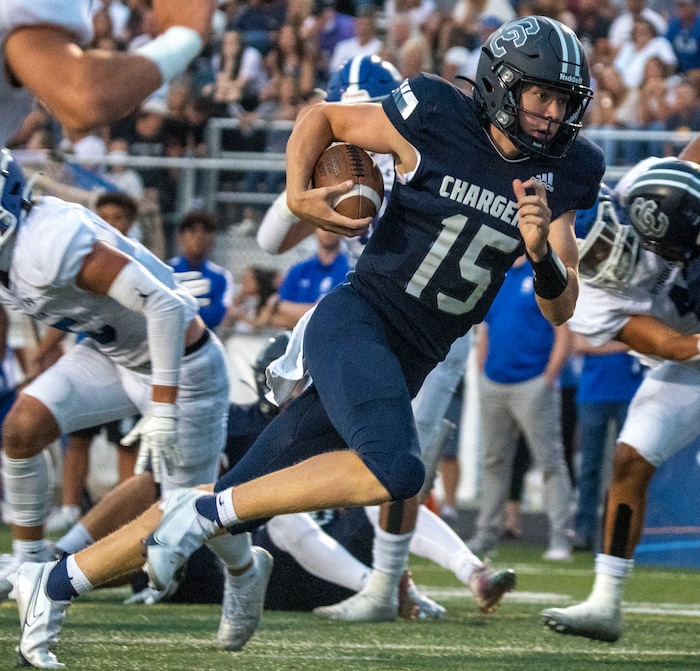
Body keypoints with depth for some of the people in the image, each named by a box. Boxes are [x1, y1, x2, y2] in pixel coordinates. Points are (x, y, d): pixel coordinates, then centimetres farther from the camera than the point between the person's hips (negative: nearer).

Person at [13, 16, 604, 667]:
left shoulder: (561, 179, 4)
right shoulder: (434, 122, -10)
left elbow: (560, 309, 3)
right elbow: (321, 117, 7)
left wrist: (542, 251, -17)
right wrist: (297, 192, -9)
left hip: (407, 364, 6)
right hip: (355, 320, -5)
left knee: (237, 504, 3)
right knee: (396, 471, -32)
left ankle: (56, 582, 13)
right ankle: (204, 512, -17)